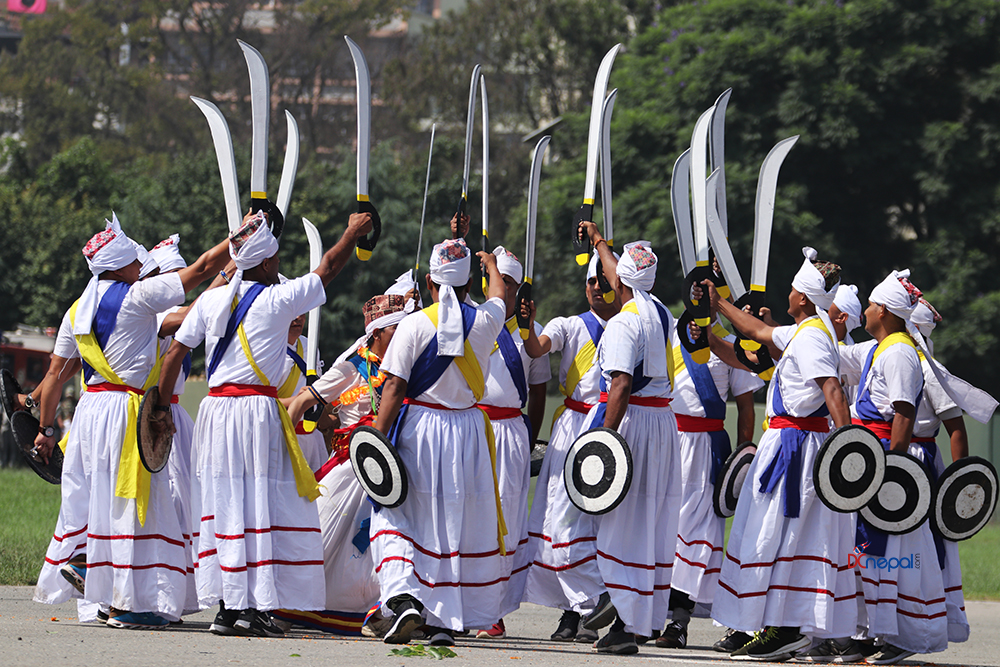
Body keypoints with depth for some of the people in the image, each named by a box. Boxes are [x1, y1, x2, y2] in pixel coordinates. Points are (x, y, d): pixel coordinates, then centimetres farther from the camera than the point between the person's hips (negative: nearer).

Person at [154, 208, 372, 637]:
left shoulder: (210, 301, 7)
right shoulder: (278, 300, -5)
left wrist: (162, 407, 18)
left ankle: (227, 606, 7)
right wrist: (354, 232, 24)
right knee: (261, 504, -3)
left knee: (224, 503, 7)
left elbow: (175, 354, 9)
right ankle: (253, 607, -8)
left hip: (216, 409, 5)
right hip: (258, 410, -5)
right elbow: (327, 269, 8)